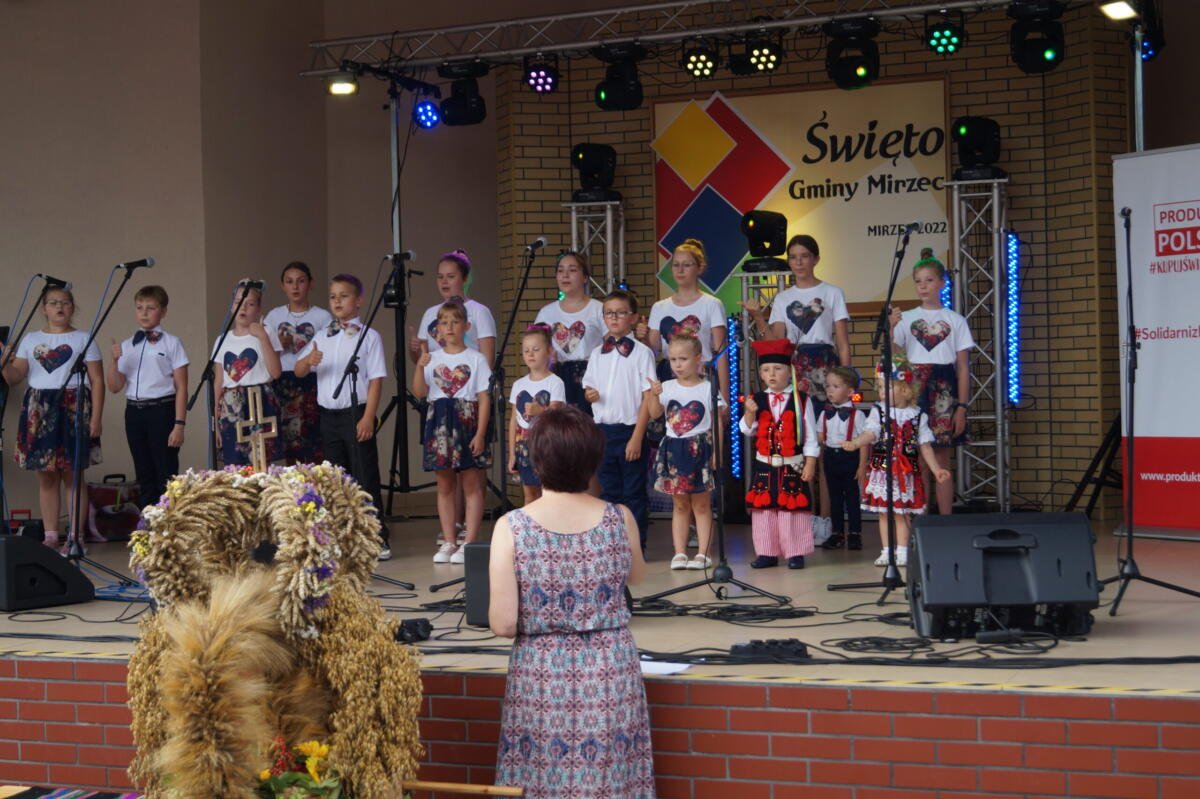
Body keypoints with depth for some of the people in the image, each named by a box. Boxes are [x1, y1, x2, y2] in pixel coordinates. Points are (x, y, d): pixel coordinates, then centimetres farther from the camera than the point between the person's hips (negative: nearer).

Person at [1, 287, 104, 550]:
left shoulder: (83, 339, 5)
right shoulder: (30, 340, 13)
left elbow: (97, 381, 0)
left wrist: (96, 418, -8)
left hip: (73, 408, -3)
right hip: (39, 410, 3)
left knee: (73, 474, -4)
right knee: (46, 476, 3)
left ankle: (76, 536, -1)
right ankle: (50, 536, 8)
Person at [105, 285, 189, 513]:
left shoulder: (171, 343, -2)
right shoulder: (127, 346, 11)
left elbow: (181, 388, -5)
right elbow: (115, 387, 9)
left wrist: (179, 424, -12)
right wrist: (115, 361, -8)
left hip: (161, 410, -5)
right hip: (134, 411, 5)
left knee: (166, 475, -6)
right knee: (144, 477, 11)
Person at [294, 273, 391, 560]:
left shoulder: (368, 336, -4)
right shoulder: (322, 337, 10)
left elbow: (376, 380, -7)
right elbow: (298, 371, 7)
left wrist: (368, 418, -15)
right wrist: (309, 360, -17)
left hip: (356, 414, -5)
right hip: (328, 415, 5)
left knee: (365, 477, -4)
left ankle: (378, 538, 1)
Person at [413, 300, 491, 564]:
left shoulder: (475, 359, -1)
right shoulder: (432, 358, 8)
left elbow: (484, 399, -4)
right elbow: (419, 392, -2)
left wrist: (480, 433, -11)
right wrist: (419, 367, -18)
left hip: (467, 422, -3)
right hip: (439, 422, 4)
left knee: (471, 485, -2)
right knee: (445, 486, 8)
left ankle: (469, 543, 1)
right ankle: (449, 542, 14)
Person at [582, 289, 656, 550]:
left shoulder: (641, 353, -5)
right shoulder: (597, 354, 10)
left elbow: (648, 397, -8)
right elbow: (589, 387, 20)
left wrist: (637, 436, -14)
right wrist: (589, 394, -6)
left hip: (630, 431, -5)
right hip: (603, 430, 5)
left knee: (633, 493, 2)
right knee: (609, 491, 11)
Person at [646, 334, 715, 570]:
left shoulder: (708, 388, -2)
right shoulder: (667, 387, 4)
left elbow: (717, 423, -2)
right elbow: (655, 413, -9)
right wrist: (654, 395, -27)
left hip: (700, 449, -3)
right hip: (674, 450, 3)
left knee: (701, 504, 3)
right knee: (680, 505, 8)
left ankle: (703, 553, 4)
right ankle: (679, 553, 10)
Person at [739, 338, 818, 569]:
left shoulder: (801, 400, -3)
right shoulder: (757, 400, 5)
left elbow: (810, 436, -2)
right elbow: (748, 430, 0)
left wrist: (810, 464, -6)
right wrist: (750, 413, -18)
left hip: (793, 466, -3)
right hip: (764, 466, 3)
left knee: (793, 509, -1)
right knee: (764, 508, 6)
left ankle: (795, 553, 8)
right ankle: (767, 553, 14)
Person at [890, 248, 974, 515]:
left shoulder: (955, 320, 5)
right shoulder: (905, 318, 8)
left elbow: (963, 368, 4)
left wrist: (962, 407, -2)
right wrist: (890, 327, -23)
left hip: (944, 391, -1)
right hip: (914, 389, 1)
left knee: (942, 461, 0)